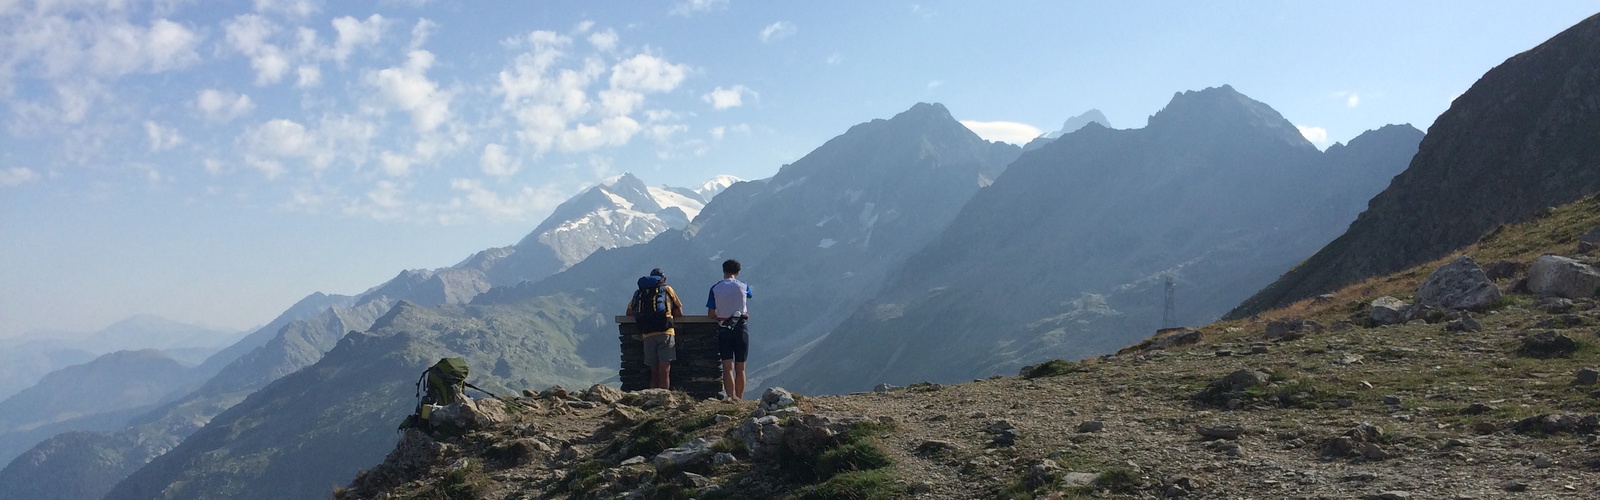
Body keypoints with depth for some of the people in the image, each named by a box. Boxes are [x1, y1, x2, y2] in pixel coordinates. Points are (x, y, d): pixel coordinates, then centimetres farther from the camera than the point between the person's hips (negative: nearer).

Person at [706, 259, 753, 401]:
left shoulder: (715, 288, 0)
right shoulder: (743, 286, 0)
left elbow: (710, 313, -2)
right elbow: (750, 294, 25)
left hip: (724, 329, 0)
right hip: (741, 327, 0)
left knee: (728, 368, -2)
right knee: (740, 369, 7)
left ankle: (731, 398, -12)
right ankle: (739, 400, 10)